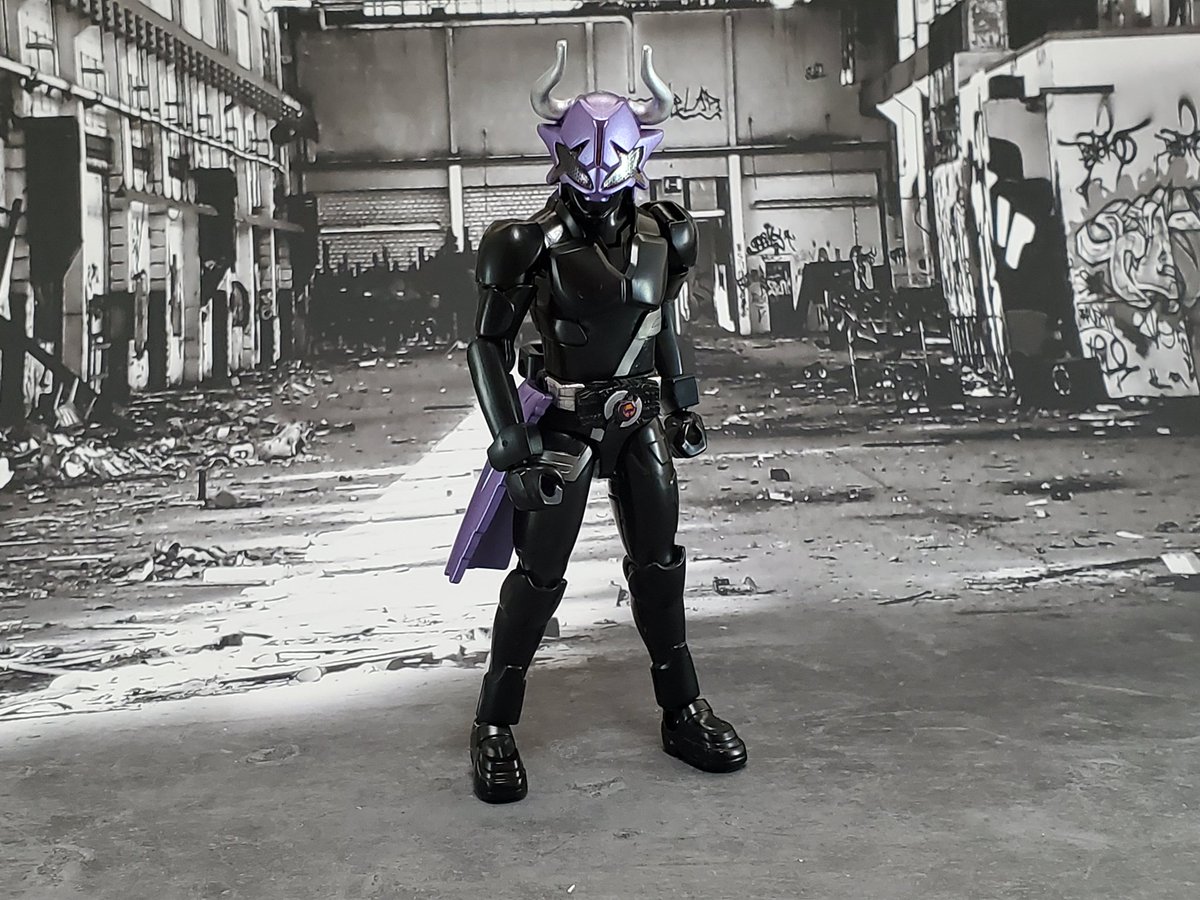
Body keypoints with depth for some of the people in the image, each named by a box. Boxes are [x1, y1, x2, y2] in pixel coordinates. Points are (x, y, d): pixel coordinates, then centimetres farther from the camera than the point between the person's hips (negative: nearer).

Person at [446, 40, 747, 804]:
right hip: (563, 423, -4)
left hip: (640, 419, 5)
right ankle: (495, 728, 11)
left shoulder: (662, 236, 0)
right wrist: (515, 444, -17)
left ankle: (682, 711, 24)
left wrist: (682, 404, 14)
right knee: (539, 574, -4)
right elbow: (489, 346, -11)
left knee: (658, 563, 10)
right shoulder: (535, 244, -15)